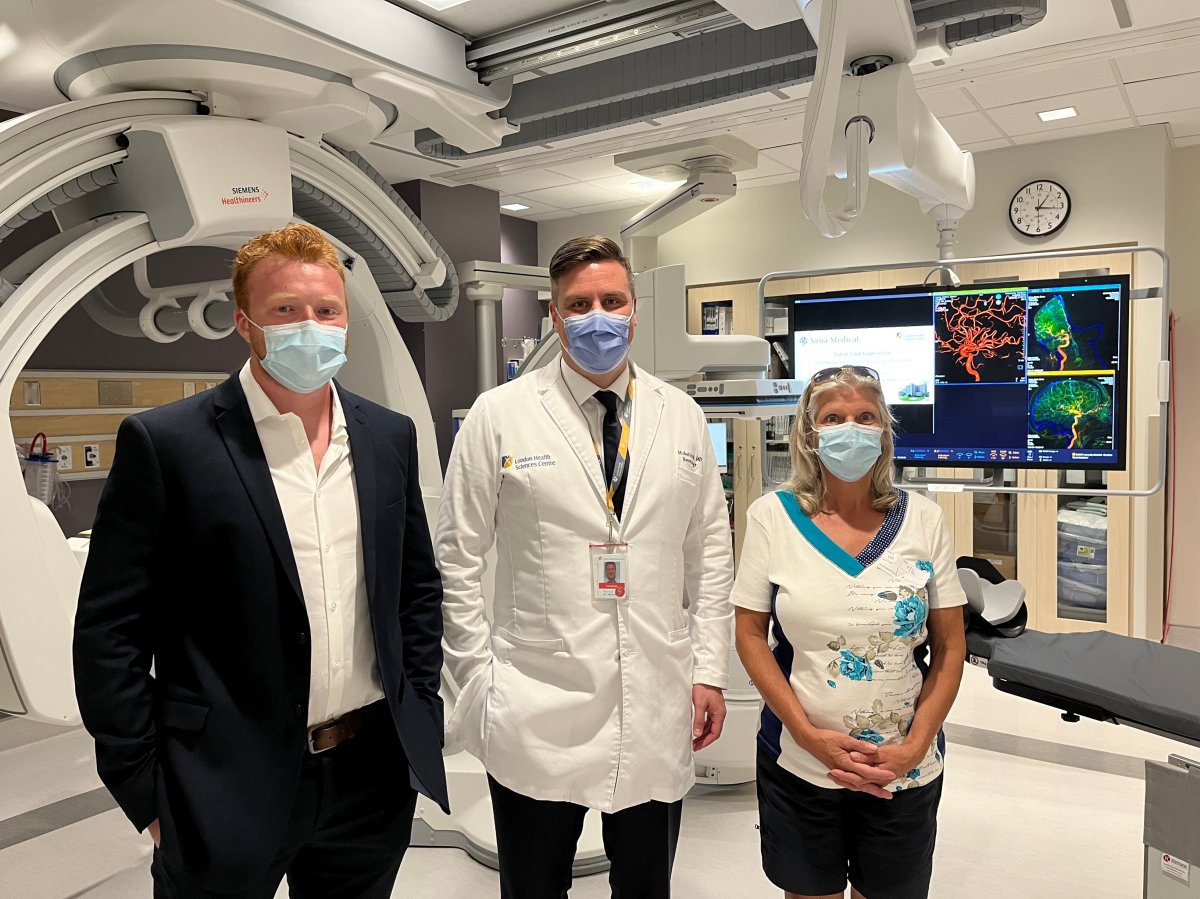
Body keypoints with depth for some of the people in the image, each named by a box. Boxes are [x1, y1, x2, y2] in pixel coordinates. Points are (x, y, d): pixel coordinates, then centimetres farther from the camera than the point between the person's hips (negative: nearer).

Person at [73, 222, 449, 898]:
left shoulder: (390, 437, 2)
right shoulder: (165, 442, -11)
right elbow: (110, 632, -8)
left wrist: (420, 712, 6)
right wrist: (148, 792, -8)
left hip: (376, 774, 4)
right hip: (225, 789, -3)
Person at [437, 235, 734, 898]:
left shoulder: (682, 418, 5)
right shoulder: (500, 415, -5)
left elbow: (711, 551, 8)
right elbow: (455, 560, -2)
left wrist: (710, 671, 4)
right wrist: (481, 682, -3)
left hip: (660, 713, 3)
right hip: (535, 718, -2)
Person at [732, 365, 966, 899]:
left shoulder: (923, 519, -2)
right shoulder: (771, 515, -5)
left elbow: (950, 646, 2)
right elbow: (750, 635, -4)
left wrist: (915, 745, -8)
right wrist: (809, 735, -12)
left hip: (904, 771, 1)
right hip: (798, 763, 0)